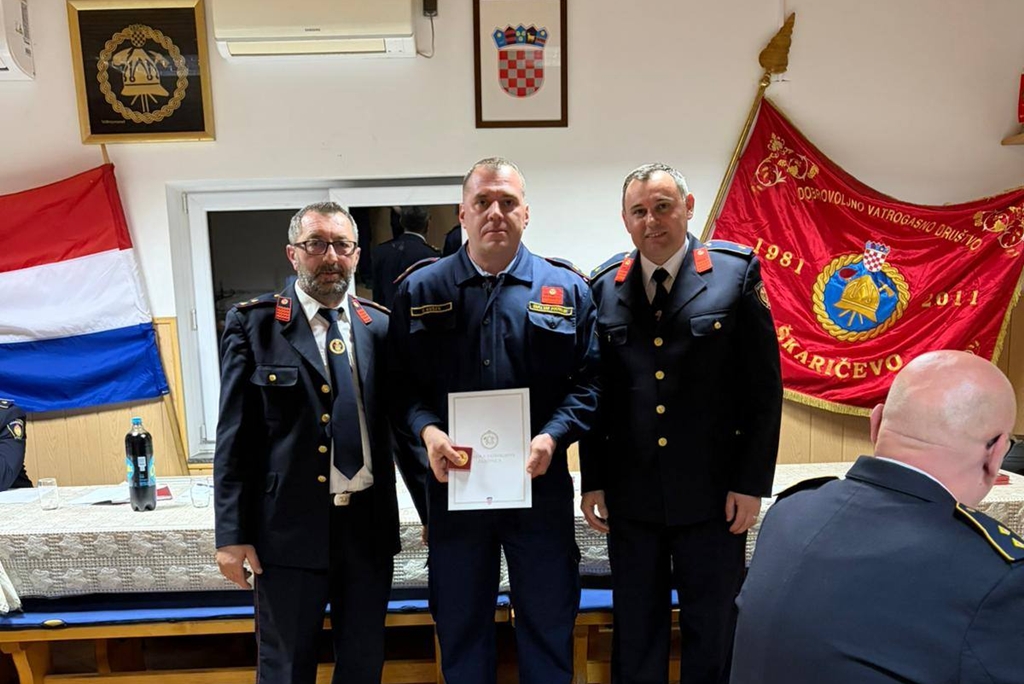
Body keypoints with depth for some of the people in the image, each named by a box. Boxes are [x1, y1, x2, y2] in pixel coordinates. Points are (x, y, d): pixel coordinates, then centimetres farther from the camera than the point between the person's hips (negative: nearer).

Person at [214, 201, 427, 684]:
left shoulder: (380, 327, 4)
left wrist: (430, 508, 2)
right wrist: (232, 534, -6)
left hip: (371, 523, 3)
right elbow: (235, 436, -4)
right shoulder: (254, 323, -3)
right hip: (291, 526, -2)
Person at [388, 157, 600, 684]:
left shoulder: (567, 289, 2)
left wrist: (552, 437, -15)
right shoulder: (420, 289, 3)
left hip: (540, 483, 0)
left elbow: (587, 381, -1)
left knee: (548, 626, 15)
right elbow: (402, 382, 1)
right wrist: (427, 430, -16)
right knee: (461, 627, 18)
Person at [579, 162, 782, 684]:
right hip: (629, 496, 2)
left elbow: (764, 386, -4)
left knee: (712, 629, 15)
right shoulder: (604, 286, 2)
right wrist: (592, 481, 4)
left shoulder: (736, 273, -4)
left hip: (714, 494, -1)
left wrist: (752, 482, -7)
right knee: (635, 631, 17)